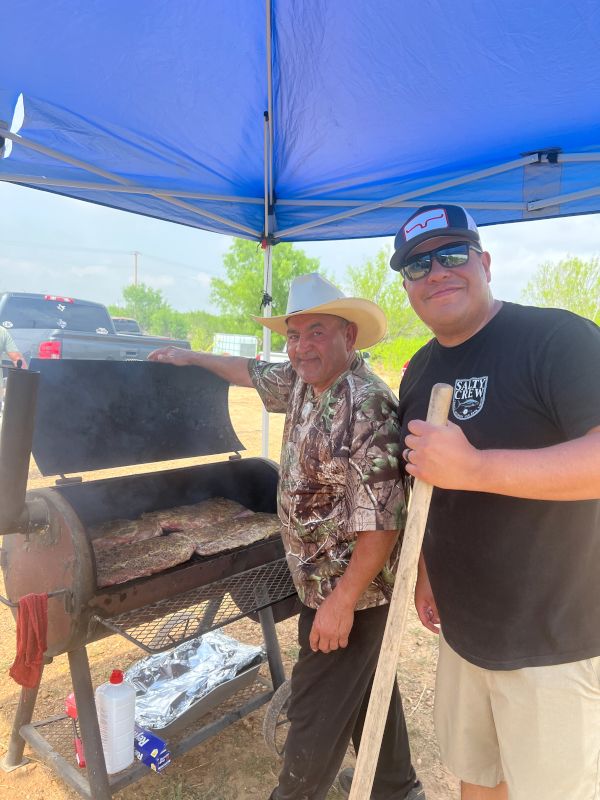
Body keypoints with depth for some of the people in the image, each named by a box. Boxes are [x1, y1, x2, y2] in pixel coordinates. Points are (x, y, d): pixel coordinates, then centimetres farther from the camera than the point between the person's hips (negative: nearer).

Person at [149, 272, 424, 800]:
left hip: (350, 589, -9)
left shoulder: (367, 405, -27)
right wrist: (192, 357, 29)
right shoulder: (303, 382, 1)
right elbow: (256, 374, 21)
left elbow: (382, 518, -28)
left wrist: (341, 601, -24)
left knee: (317, 715, 9)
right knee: (366, 690, 25)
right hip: (328, 582, 9)